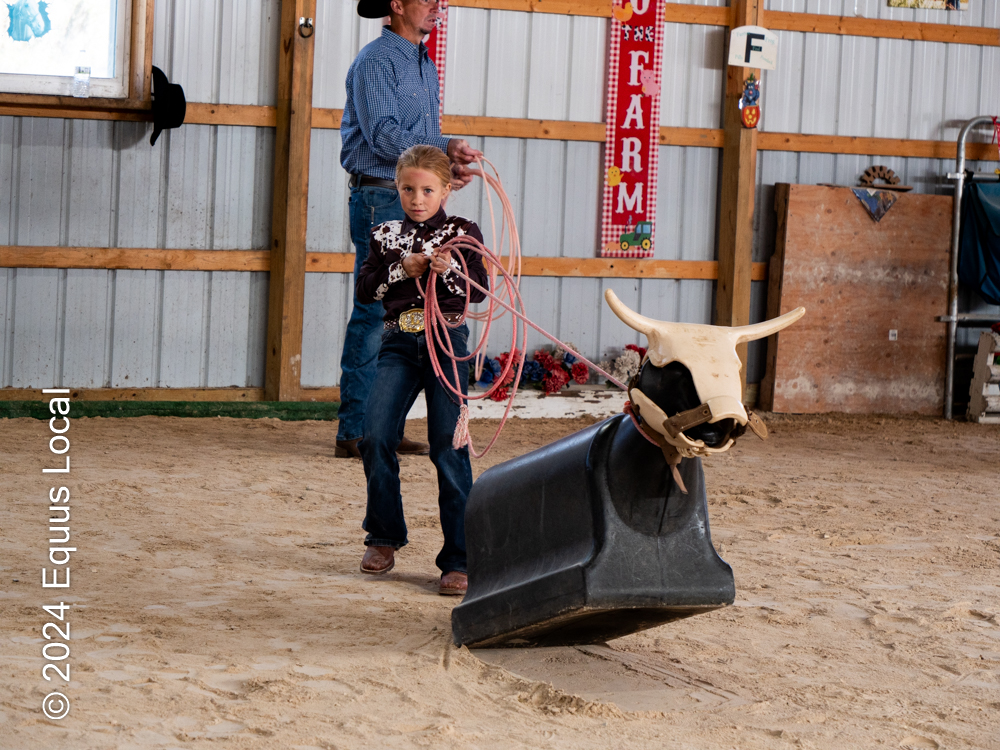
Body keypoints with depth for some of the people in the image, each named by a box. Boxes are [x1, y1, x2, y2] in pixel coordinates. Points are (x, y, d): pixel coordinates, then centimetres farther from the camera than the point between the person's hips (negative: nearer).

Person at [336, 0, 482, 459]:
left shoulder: (426, 65, 20)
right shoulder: (376, 61, -8)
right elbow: (384, 134, -18)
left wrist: (448, 168, 3)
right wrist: (444, 148, -20)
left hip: (415, 203, 9)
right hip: (380, 201, -9)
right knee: (374, 315, -9)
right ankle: (354, 433, -7)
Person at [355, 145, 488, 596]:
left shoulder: (462, 233, 5)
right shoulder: (386, 236, 12)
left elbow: (479, 291, -4)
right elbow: (364, 290, 5)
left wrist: (449, 271, -21)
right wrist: (403, 270, -9)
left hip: (447, 342, -3)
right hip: (399, 343, 3)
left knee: (449, 446, -7)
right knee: (376, 437, -10)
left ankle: (458, 558, -3)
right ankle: (384, 537, 11)